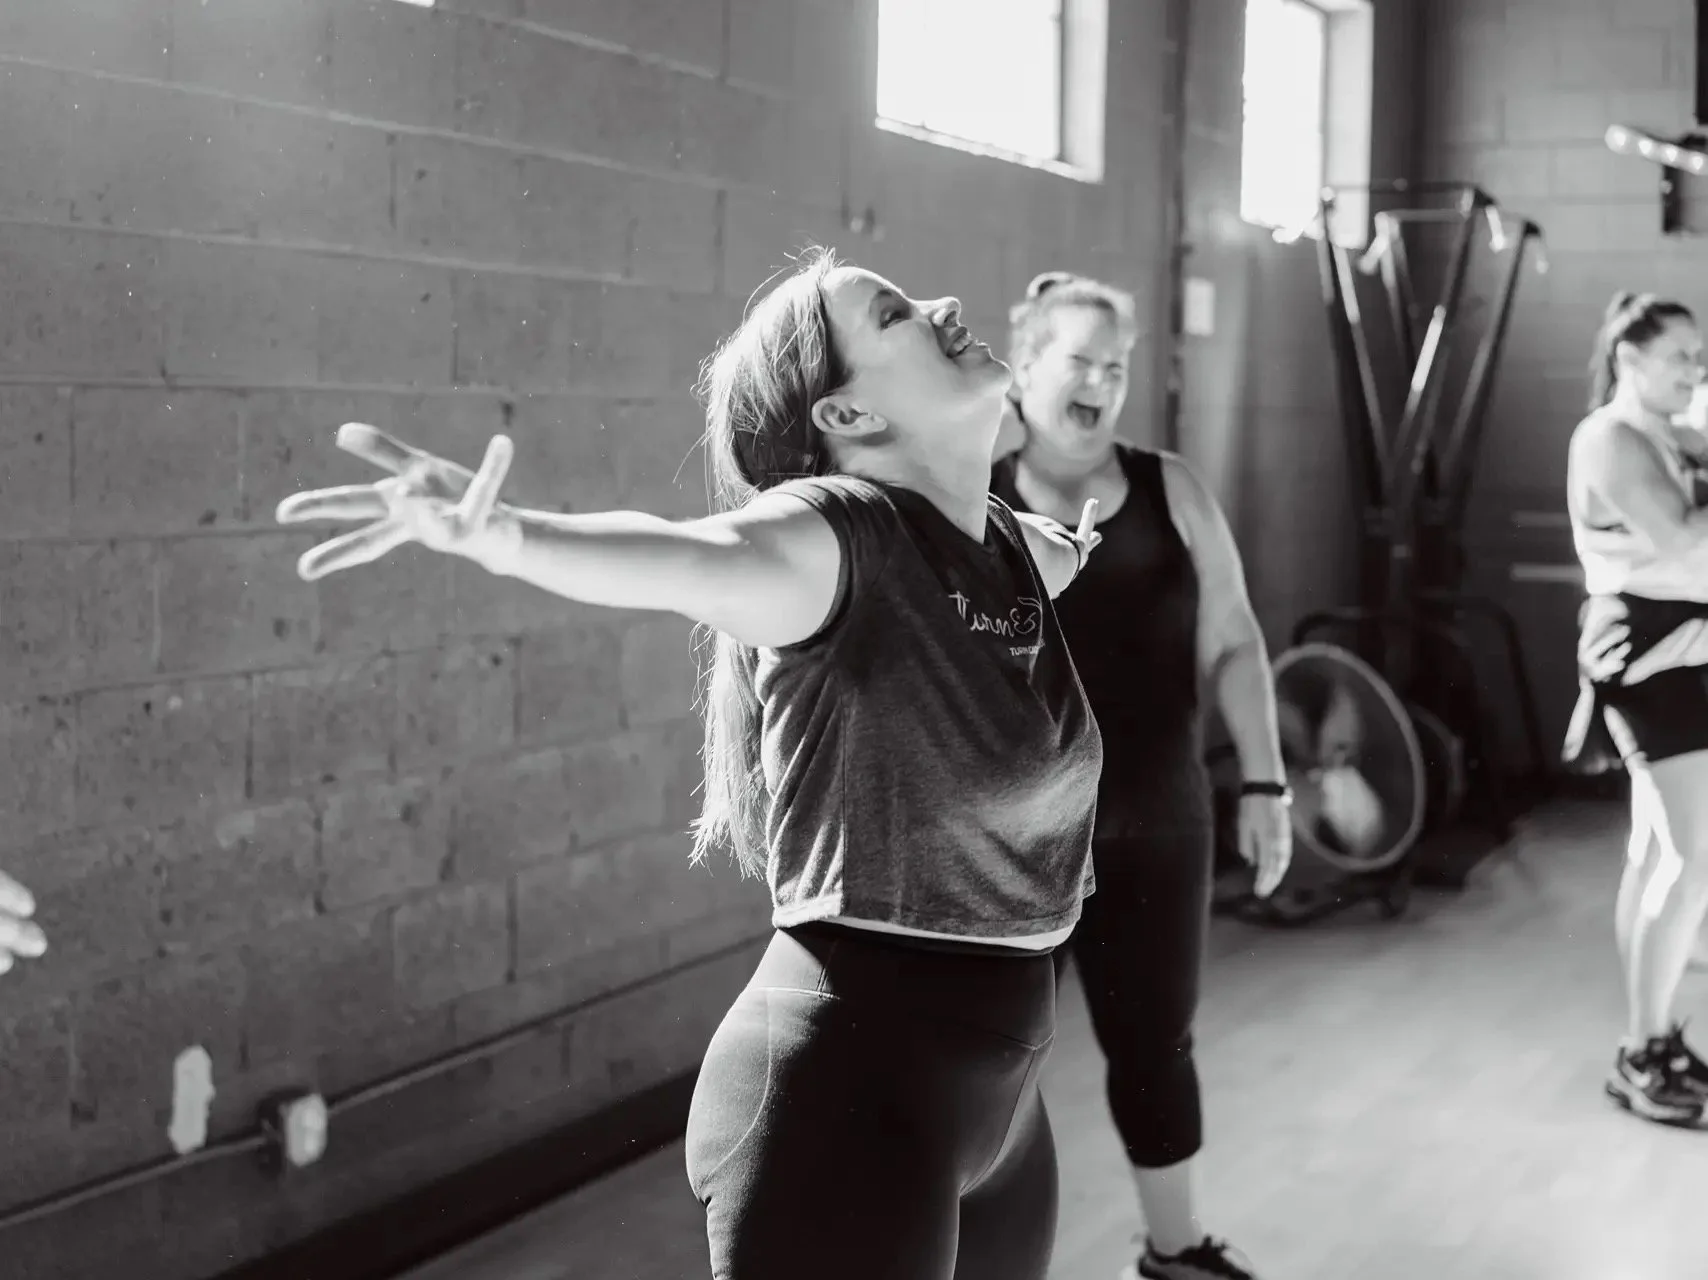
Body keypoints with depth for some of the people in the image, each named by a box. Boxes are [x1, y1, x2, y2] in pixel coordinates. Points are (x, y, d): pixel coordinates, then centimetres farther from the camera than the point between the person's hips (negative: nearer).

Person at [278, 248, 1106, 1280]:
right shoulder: (836, 533, -17)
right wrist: (502, 536, -58)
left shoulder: (1022, 552, 5)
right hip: (852, 1086, -8)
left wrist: (1076, 553, 52)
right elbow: (686, 556, -38)